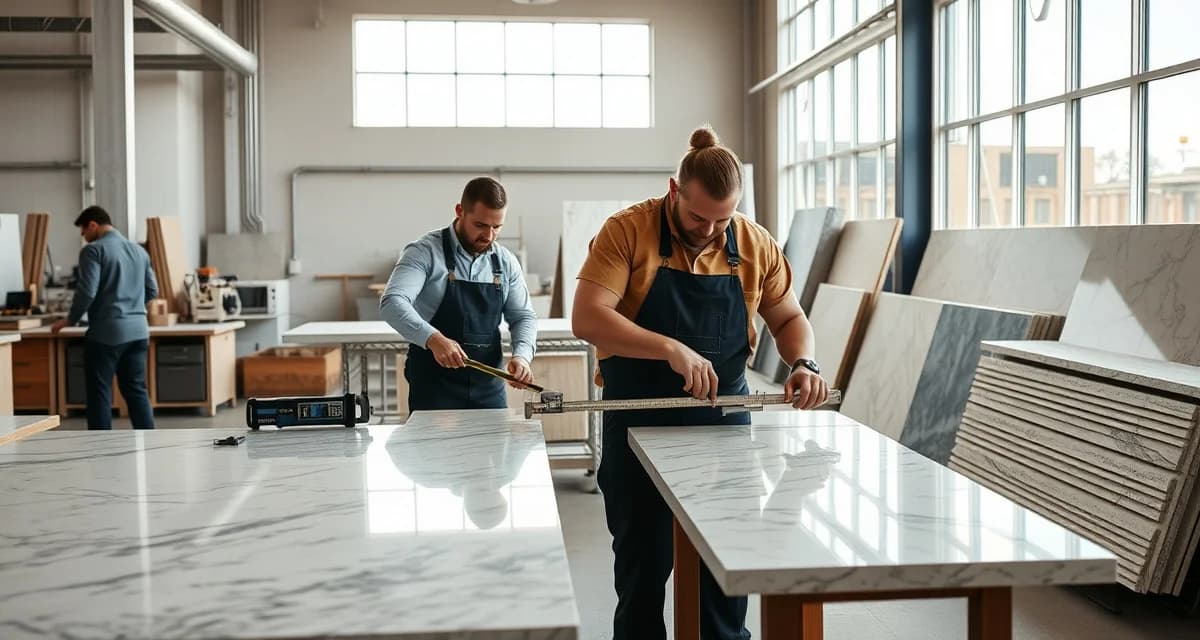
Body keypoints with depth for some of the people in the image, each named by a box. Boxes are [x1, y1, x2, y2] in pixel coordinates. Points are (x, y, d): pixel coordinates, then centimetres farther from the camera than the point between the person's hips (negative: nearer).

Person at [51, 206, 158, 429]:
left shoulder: (93, 250, -8)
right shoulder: (139, 250, 14)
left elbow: (87, 292, -15)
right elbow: (152, 291, 17)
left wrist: (70, 320, -1)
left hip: (106, 332, -6)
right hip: (138, 330, 6)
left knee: (100, 393, 2)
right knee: (137, 390, 11)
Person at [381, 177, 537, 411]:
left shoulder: (506, 262, 6)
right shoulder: (425, 252, -9)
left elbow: (523, 317, 11)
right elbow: (392, 303, -22)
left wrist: (522, 355, -11)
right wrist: (433, 338, -38)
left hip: (489, 388, 5)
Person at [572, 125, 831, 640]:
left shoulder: (755, 245, -1)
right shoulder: (627, 231, -13)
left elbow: (789, 318, 11)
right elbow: (587, 318, -22)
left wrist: (803, 363, -11)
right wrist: (672, 350, -33)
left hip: (725, 424, 3)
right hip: (640, 425, -3)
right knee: (643, 562, 11)